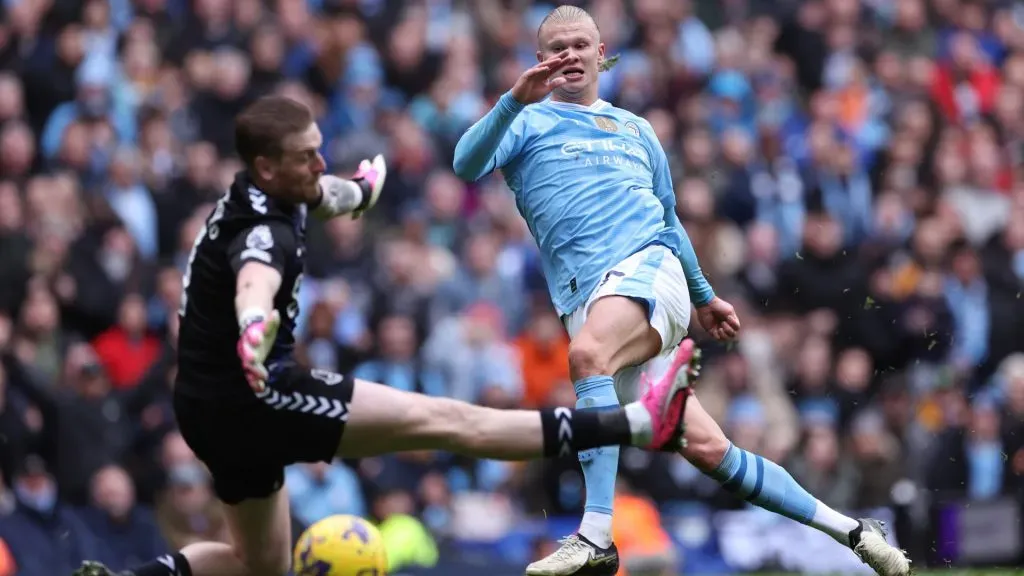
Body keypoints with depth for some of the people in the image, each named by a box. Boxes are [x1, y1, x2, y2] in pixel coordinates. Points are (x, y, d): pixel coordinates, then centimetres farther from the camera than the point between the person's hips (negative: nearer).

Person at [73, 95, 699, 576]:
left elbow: (322, 193, 30)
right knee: (442, 420, -15)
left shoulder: (261, 195, 5)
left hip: (214, 409, 10)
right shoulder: (263, 232, -24)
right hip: (253, 393, -10)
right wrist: (254, 326, -73)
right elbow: (254, 283, -50)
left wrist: (359, 188, 54)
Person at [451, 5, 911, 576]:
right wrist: (514, 100, -21)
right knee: (705, 446, -9)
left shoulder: (637, 130, 23)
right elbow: (468, 165, -7)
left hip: (649, 267, 0)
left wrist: (705, 297, 35)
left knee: (588, 351, -35)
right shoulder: (528, 122, 13)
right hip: (586, 297, 0)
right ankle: (849, 530, 1)